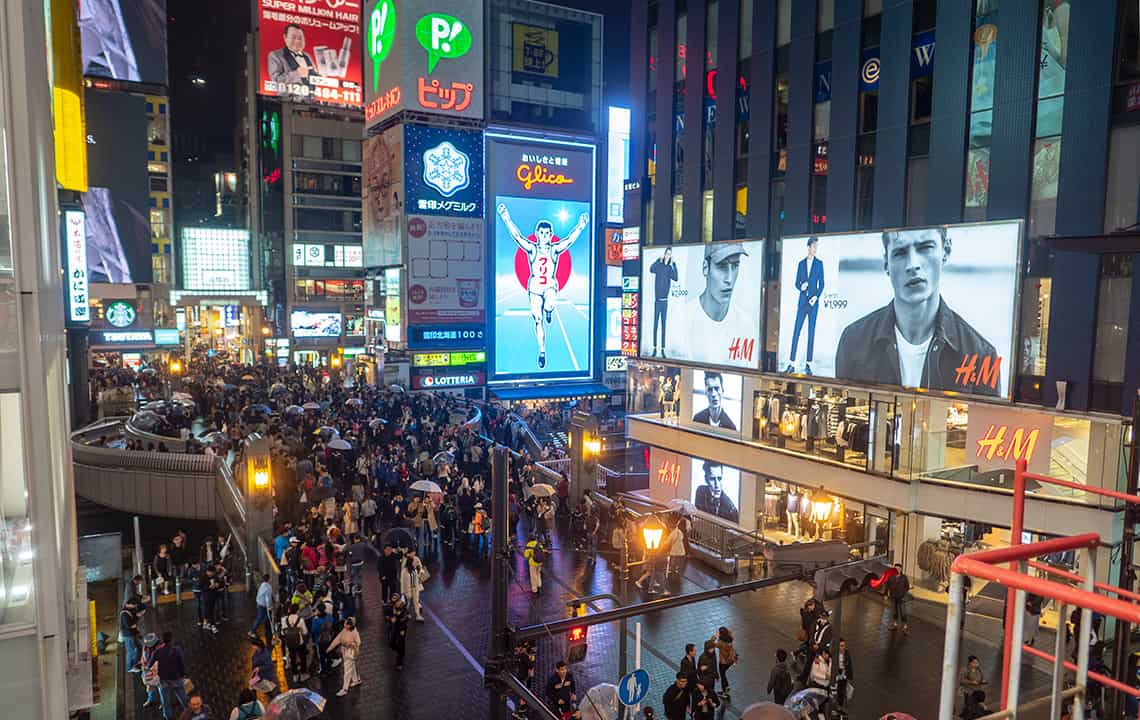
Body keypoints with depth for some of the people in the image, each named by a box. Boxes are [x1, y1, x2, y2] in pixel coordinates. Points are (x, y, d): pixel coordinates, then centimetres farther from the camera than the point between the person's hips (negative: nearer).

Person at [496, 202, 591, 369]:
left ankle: (548, 311, 6)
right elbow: (516, 236, -12)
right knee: (538, 320, 2)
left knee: (549, 307, -34)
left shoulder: (555, 249, 0)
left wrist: (580, 226, -25)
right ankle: (542, 351, 16)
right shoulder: (532, 248, -1)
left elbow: (570, 239, -11)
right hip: (534, 287, 1)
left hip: (550, 286, -1)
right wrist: (506, 219, -24)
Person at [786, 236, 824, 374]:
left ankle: (808, 365, 5)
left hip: (813, 303, -1)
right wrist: (801, 287, -12)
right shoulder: (801, 264, 9)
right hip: (802, 302, 1)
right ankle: (792, 364, 0)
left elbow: (821, 284, 3)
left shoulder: (819, 264, 5)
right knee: (796, 332, -2)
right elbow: (796, 284, 10)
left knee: (811, 333, 0)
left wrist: (816, 297, -12)